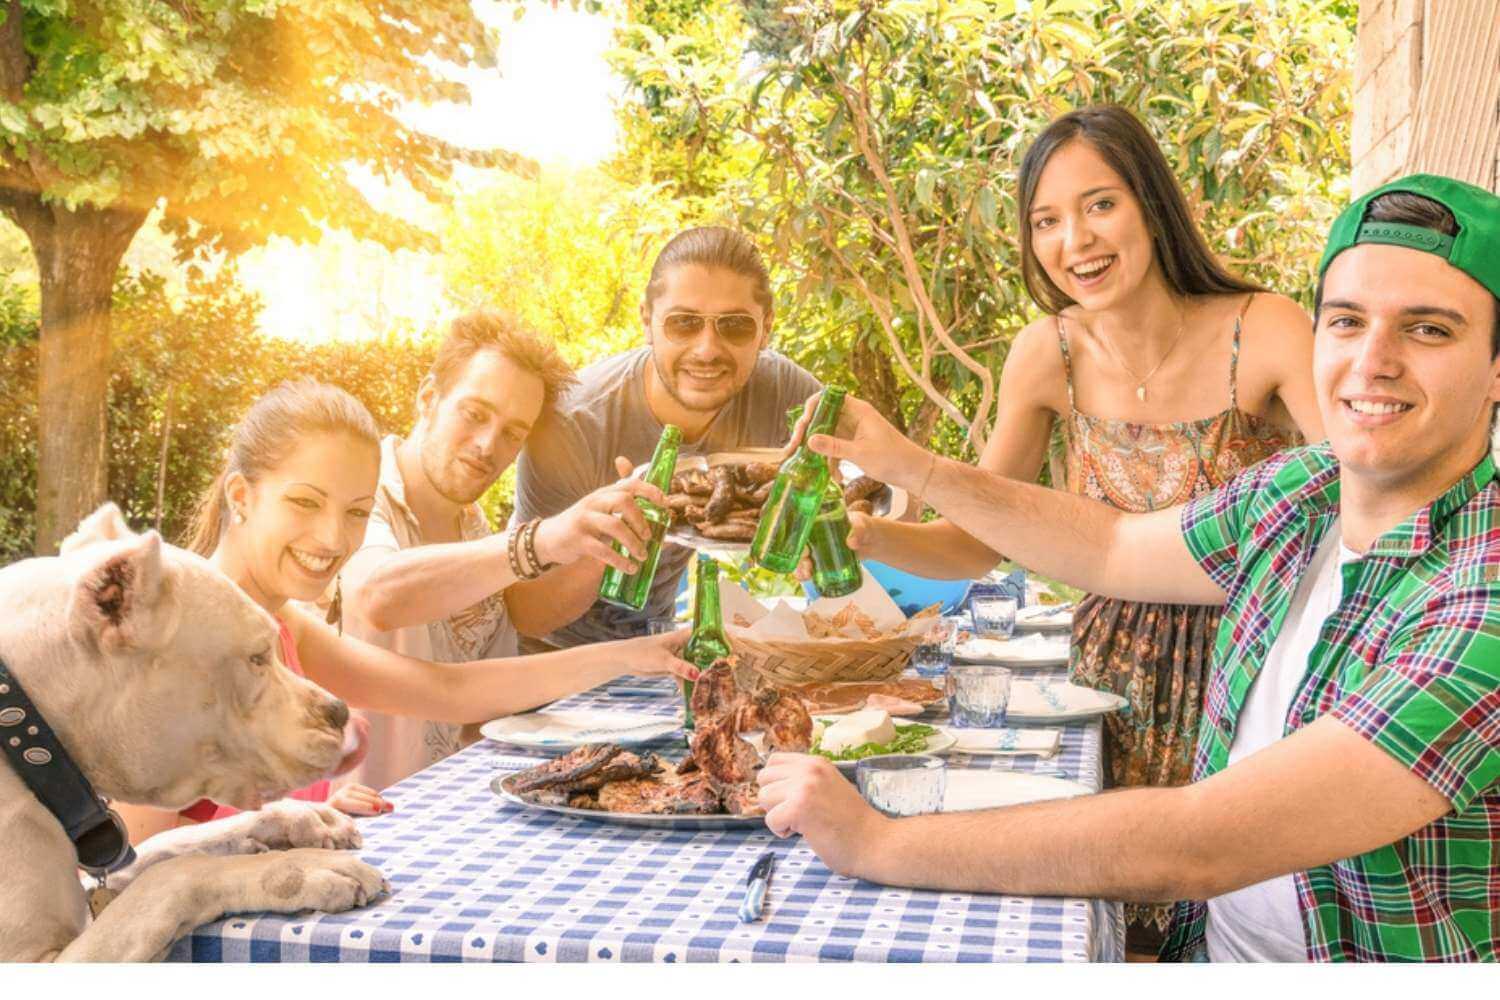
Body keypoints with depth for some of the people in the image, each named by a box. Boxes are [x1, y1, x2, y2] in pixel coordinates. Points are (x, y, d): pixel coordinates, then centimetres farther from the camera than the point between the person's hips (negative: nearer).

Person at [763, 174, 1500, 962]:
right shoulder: (1296, 493, -4)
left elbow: (1193, 848, -30)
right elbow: (1115, 550, 15)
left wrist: (873, 843, -25)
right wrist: (905, 464, 10)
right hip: (1206, 947, 5)